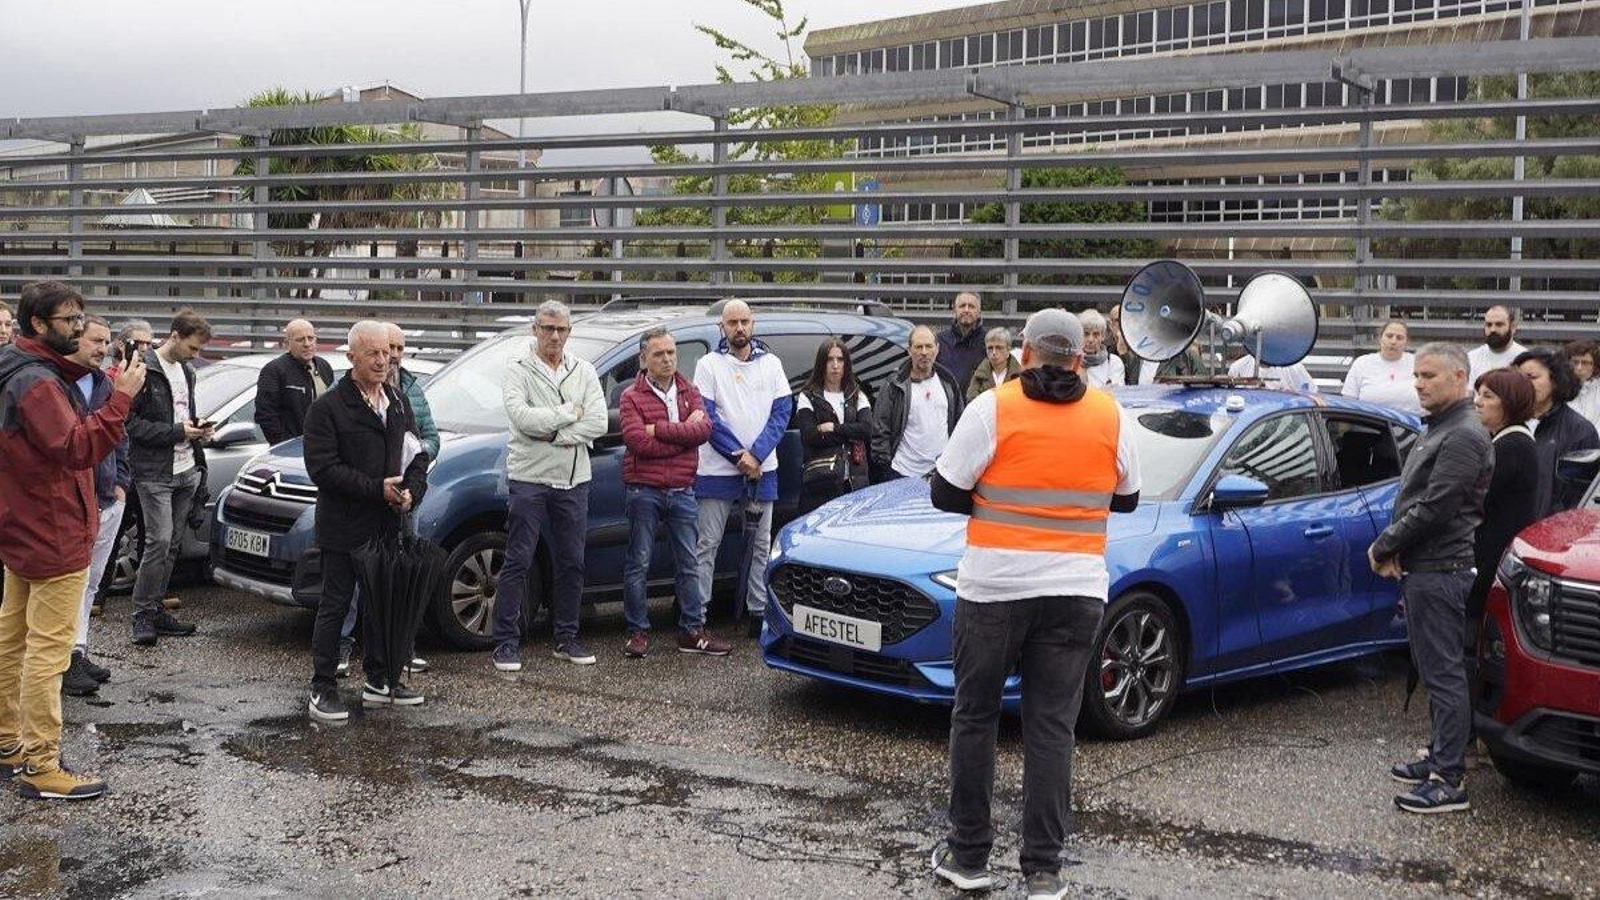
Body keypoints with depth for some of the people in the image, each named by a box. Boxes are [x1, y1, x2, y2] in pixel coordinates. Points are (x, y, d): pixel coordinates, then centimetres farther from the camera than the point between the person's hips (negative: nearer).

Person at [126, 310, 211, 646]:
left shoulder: (186, 371, 16)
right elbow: (132, 422, -15)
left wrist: (198, 431, 6)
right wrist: (178, 432, -16)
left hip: (186, 470, 8)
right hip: (154, 472, -8)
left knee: (172, 543, 9)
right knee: (159, 540, -11)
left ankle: (155, 609, 16)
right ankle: (143, 615, -2)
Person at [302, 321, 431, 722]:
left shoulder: (399, 403, 12)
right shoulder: (327, 407, -9)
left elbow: (418, 455, 15)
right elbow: (323, 468, -16)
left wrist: (412, 491, -5)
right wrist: (378, 489, -19)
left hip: (389, 526, 6)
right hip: (345, 527, -6)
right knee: (335, 606, 0)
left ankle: (378, 681, 26)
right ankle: (323, 689, 7)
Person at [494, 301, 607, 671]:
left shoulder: (584, 372, 9)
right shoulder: (519, 372, -2)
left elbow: (599, 422, -4)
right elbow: (522, 417, -19)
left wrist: (553, 434, -12)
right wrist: (570, 413, -11)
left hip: (573, 480, 4)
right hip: (529, 478, -4)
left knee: (572, 563, 9)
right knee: (518, 561, -3)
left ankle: (567, 639, 20)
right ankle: (506, 642, 2)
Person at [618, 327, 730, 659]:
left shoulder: (689, 392, 10)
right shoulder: (632, 396, -3)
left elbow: (704, 429, -8)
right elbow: (638, 442, -18)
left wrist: (659, 428, -15)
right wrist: (684, 433, -13)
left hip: (682, 491, 4)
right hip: (644, 491, -4)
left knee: (688, 564, 8)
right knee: (638, 564, 1)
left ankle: (692, 631, 16)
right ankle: (638, 632, 10)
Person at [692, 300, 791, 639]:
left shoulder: (771, 363, 8)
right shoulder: (709, 364, -1)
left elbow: (782, 411, 2)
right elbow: (708, 418, -6)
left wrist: (756, 455, -11)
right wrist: (740, 456, -12)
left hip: (762, 470, 3)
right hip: (717, 469, -3)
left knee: (761, 544, 9)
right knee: (707, 545, -2)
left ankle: (758, 611, 17)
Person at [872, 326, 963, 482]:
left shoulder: (948, 382, 10)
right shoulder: (895, 386, -3)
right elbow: (880, 430, -3)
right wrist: (883, 466, -8)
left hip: (942, 473, 4)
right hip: (902, 474, -3)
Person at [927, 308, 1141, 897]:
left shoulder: (993, 408, -8)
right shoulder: (1111, 416, 3)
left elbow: (945, 493, -6)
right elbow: (1126, 500, 15)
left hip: (994, 586, -2)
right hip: (1076, 591, 2)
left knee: (975, 717, 11)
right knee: (1051, 728, 6)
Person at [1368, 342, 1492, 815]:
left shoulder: (1463, 438, -16)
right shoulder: (1435, 431, 17)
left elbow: (1434, 509, -21)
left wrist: (1383, 547, -10)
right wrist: (1394, 550, 5)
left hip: (1440, 573, -10)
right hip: (1422, 570, 10)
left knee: (1445, 673, -8)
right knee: (1435, 671, 17)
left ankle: (1449, 782, -5)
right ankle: (1439, 756, 28)